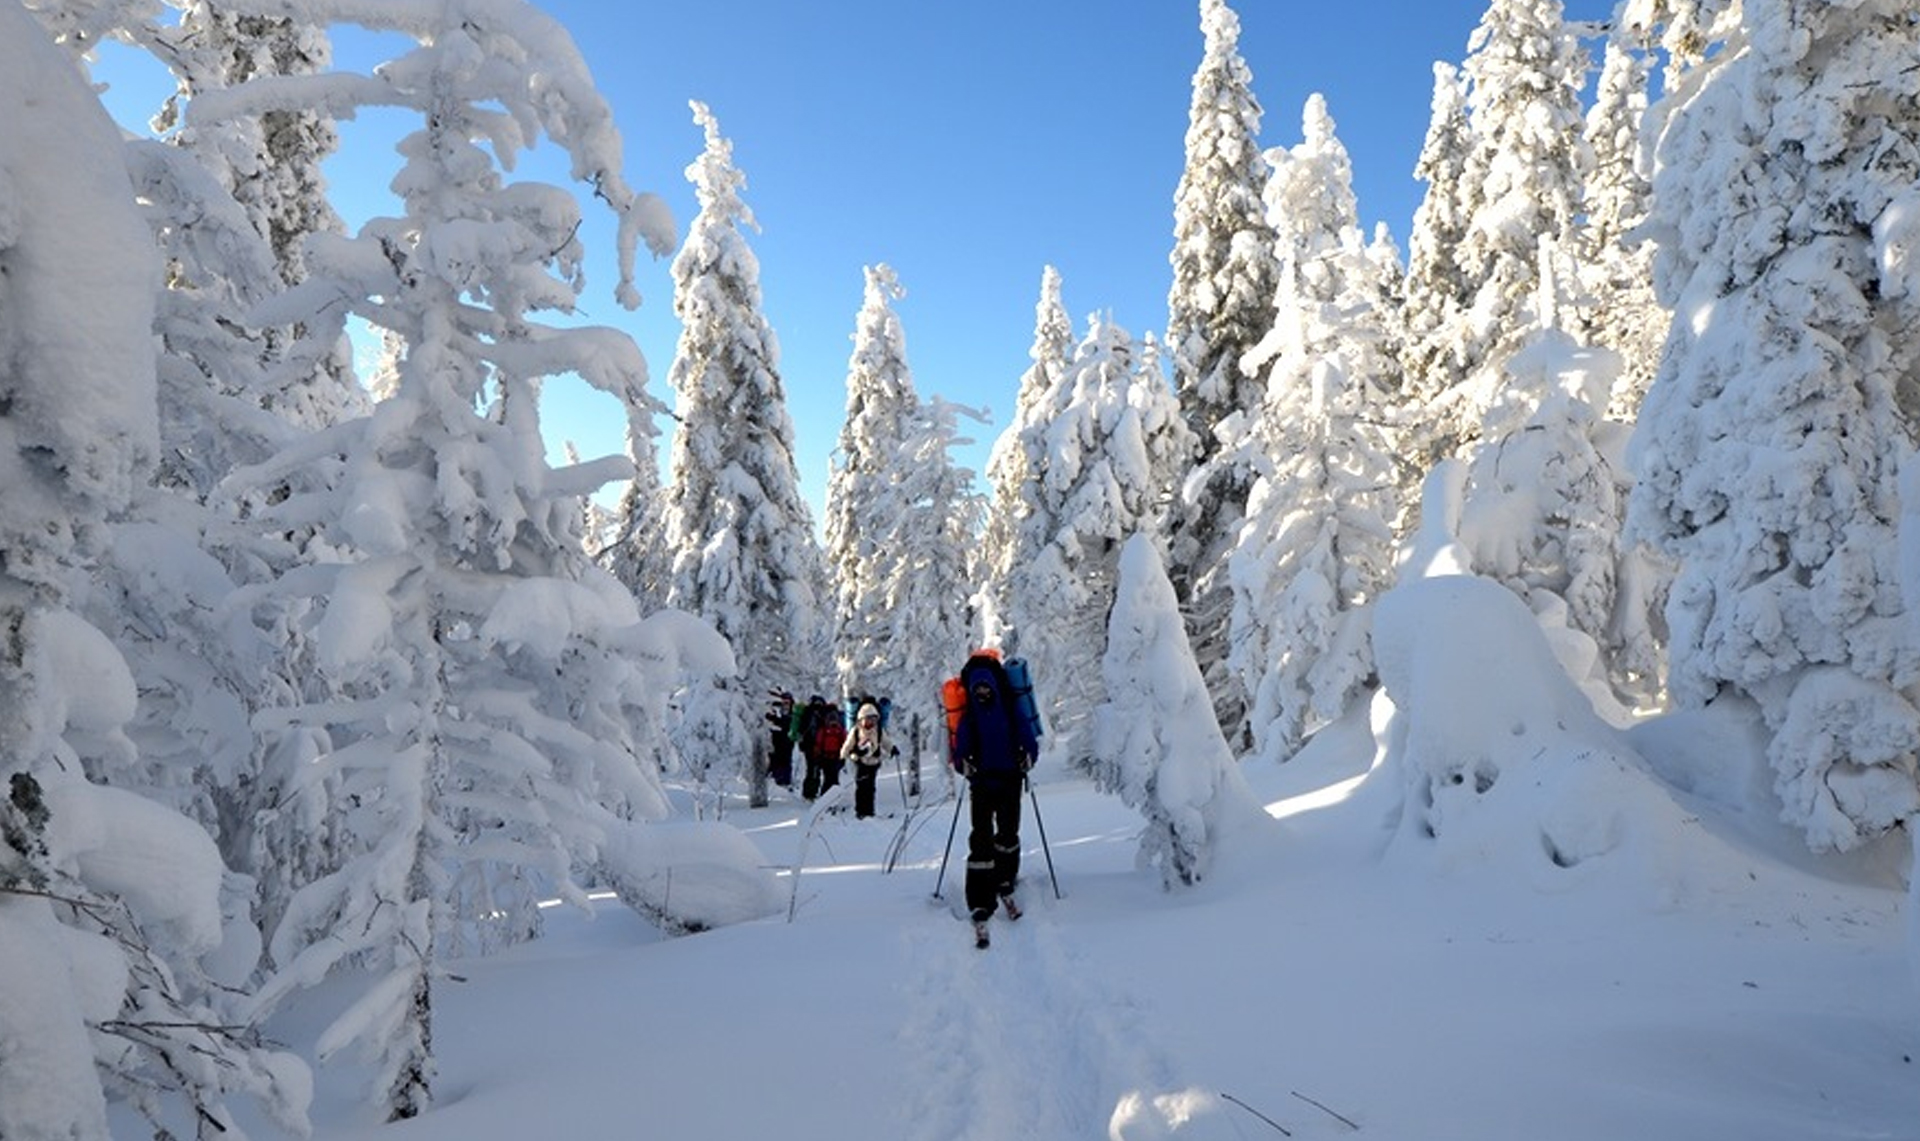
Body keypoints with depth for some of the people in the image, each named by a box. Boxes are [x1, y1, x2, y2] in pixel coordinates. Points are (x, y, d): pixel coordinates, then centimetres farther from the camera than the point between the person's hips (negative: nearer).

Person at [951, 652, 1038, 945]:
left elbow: (1031, 743, 4)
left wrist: (1027, 759, -16)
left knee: (1008, 835, 12)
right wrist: (964, 764, -19)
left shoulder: (1013, 714, 3)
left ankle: (1004, 885, 38)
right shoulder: (968, 718, 4)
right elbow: (959, 752, 2)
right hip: (982, 785, -1)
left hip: (1010, 783, 1)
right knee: (981, 841, -12)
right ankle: (980, 909, -14)